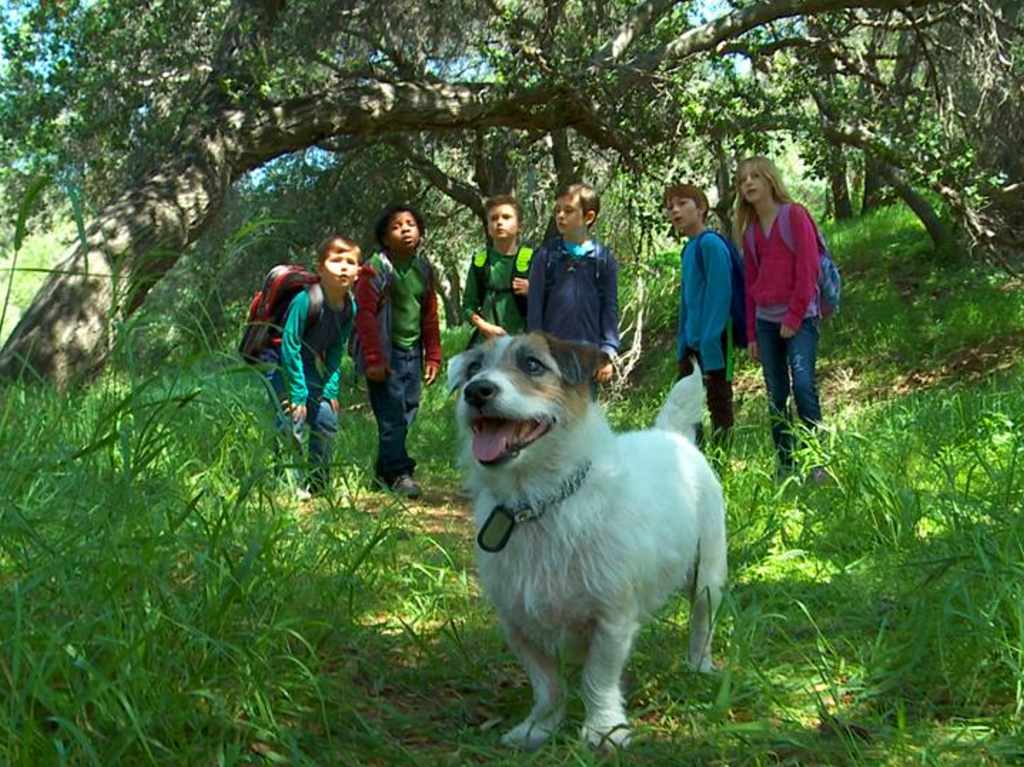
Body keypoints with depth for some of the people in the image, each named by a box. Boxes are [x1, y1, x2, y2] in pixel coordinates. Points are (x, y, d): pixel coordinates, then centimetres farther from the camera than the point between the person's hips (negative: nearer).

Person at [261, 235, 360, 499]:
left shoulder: (349, 308, -8)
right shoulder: (305, 300, -29)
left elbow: (336, 352, 4)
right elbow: (290, 346, -26)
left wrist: (330, 390, -3)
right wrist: (298, 393, -25)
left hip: (310, 368, 7)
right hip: (280, 365, -7)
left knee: (327, 420, 4)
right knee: (293, 421, -16)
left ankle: (318, 482, 19)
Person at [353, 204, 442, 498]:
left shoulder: (424, 270, 11)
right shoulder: (374, 270, -9)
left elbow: (430, 316, 16)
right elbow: (365, 316, -12)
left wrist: (433, 356, 12)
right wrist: (373, 359, -16)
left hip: (412, 353, 6)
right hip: (386, 354, -6)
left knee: (408, 410, 8)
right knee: (392, 415, -7)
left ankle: (385, 469, 20)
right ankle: (398, 472, 1)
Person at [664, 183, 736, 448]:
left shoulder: (710, 244, -13)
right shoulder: (689, 248, 13)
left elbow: (719, 297, -19)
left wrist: (710, 349, -22)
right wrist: (682, 345, 14)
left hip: (712, 342, -9)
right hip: (692, 344, 9)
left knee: (718, 404, 0)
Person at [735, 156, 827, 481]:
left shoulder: (795, 215, -2)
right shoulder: (749, 230, 14)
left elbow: (808, 269, -8)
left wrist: (794, 317, -12)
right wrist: (751, 333, 12)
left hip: (799, 317, -5)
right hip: (765, 320, 5)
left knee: (803, 384, -18)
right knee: (776, 395, 3)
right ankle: (784, 464, 8)